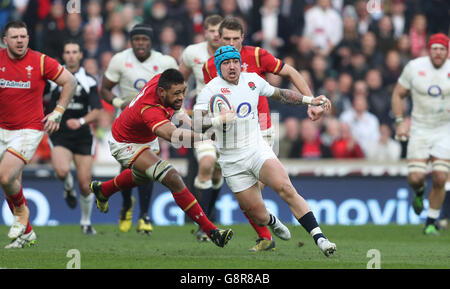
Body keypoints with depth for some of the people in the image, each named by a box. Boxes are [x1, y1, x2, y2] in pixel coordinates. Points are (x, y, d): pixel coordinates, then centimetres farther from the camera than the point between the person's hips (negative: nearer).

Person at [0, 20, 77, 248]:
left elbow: (70, 82, 2)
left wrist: (57, 112, -1)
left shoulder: (41, 62, -8)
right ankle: (26, 233, 20)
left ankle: (21, 210, 9)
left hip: (29, 129, -4)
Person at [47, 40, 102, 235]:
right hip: (60, 136, 0)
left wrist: (81, 121, -26)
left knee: (85, 185, -2)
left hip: (82, 136, 0)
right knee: (62, 171, -29)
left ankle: (86, 222, 22)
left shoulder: (89, 81, -1)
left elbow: (96, 112, -9)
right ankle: (68, 188, 8)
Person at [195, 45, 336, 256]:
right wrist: (218, 119, -36)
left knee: (285, 188, -25)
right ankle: (273, 222, 37)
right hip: (233, 162, -2)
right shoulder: (211, 90, -9)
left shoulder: (252, 79, 6)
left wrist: (310, 100, 18)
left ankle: (319, 238, -29)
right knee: (259, 216, -2)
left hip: (258, 150, 2)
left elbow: (280, 94, 23)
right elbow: (197, 124, -18)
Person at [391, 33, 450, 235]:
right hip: (419, 130, 0)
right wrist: (399, 122, -2)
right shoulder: (414, 67, -5)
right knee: (415, 178, -11)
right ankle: (419, 192, 28)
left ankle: (431, 222, 6)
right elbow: (398, 94, 6)